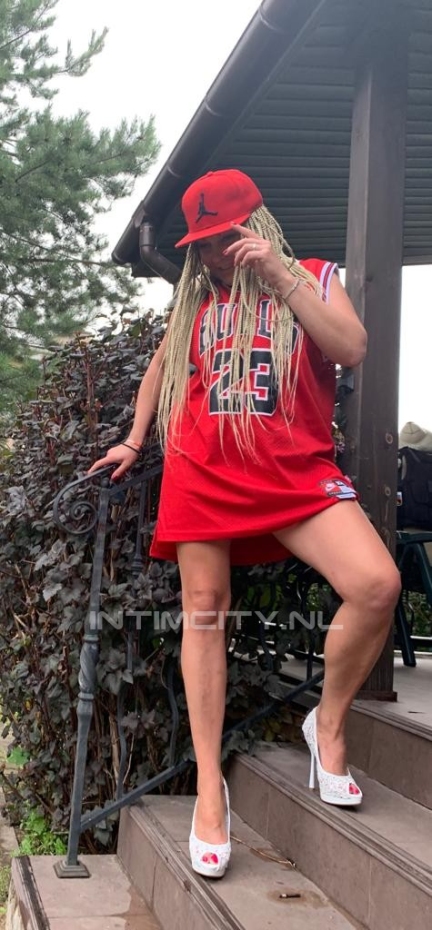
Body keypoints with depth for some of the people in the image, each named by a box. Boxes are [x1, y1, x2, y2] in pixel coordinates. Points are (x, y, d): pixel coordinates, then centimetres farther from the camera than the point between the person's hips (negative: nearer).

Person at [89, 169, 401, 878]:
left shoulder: (315, 279, 7)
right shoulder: (195, 297, 16)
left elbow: (351, 349, -11)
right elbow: (162, 366, 31)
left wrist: (278, 275, -15)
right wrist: (134, 441, 26)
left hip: (294, 469, -2)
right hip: (202, 473, 3)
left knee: (376, 584, -23)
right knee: (204, 614, -2)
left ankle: (328, 725, 1)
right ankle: (209, 787, 8)